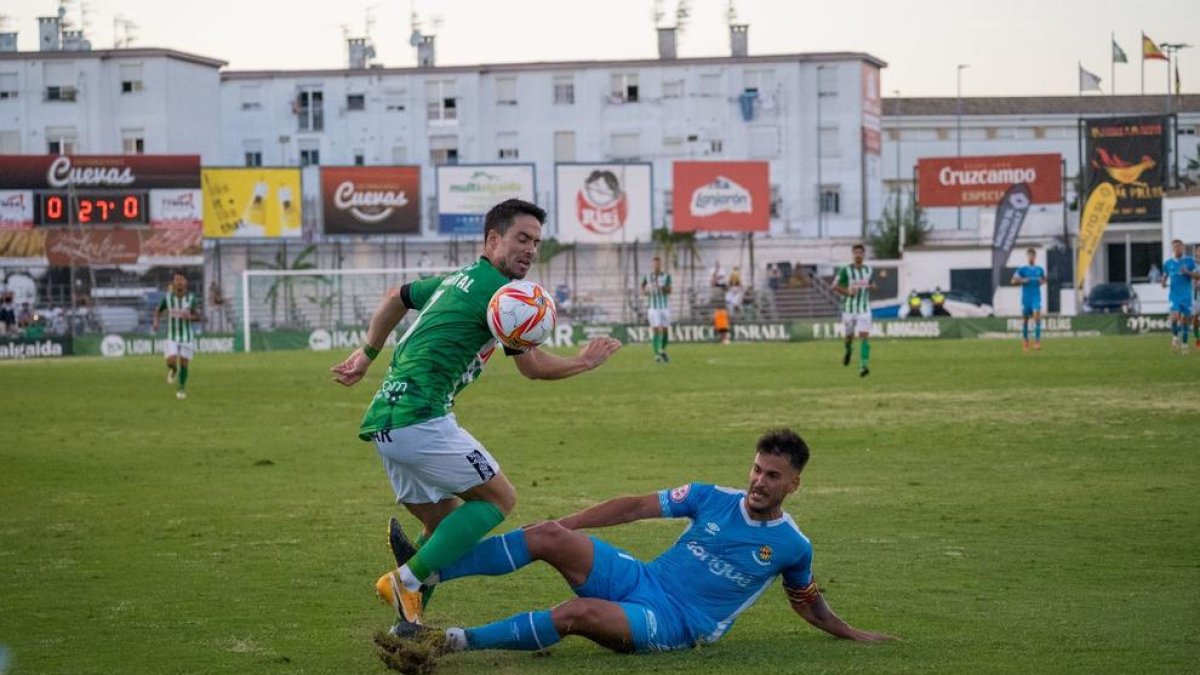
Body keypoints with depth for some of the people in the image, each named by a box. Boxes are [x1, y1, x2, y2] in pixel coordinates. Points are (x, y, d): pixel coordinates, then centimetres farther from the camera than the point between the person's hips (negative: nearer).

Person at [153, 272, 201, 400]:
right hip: (172, 336, 0)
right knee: (171, 361, -16)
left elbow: (198, 316, -13)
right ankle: (173, 370, 22)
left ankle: (181, 388, 24)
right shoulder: (167, 298, -4)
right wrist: (156, 322, -8)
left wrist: (190, 317, -35)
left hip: (187, 336, 0)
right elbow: (158, 311, 11)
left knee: (184, 363, 2)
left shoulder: (191, 298, -7)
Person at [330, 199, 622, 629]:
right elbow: (532, 367, -2)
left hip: (383, 423, 9)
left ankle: (408, 624, 12)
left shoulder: (455, 280, 22)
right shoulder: (499, 289, -6)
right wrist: (584, 363, 12)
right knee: (498, 498, -2)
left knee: (446, 521, 17)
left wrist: (367, 354, 44)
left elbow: (396, 298, 39)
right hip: (420, 419, -9)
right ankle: (406, 581, -11)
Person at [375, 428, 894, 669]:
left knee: (578, 613, -33)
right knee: (549, 536, -19)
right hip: (638, 580, 4)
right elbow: (637, 507, 5)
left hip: (675, 625, -4)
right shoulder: (713, 499, 5)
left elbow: (805, 601, 19)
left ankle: (448, 642, -34)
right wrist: (562, 529, 3)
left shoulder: (792, 545, 0)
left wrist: (851, 634, 10)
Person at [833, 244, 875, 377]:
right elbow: (835, 287, -5)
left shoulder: (869, 270, 6)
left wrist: (872, 286, 0)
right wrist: (847, 292, -19)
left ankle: (863, 365, -22)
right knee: (849, 335, 11)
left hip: (864, 309, 1)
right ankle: (848, 350, 47)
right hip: (849, 309, -1)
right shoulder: (845, 270, -7)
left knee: (865, 336, -14)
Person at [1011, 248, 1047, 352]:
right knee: (1025, 319, 6)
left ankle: (1037, 341, -18)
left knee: (1037, 317, -16)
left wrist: (1042, 281, 1)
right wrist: (1023, 281, -15)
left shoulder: (1039, 269, 8)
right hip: (1025, 298, 0)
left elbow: (1044, 279, 23)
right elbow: (1013, 281, 0)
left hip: (1036, 298, 0)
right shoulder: (1022, 269, 1)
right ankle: (1025, 342, 20)